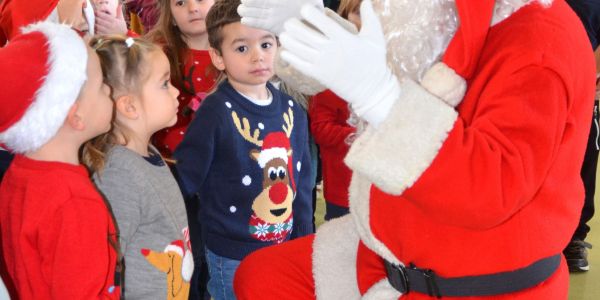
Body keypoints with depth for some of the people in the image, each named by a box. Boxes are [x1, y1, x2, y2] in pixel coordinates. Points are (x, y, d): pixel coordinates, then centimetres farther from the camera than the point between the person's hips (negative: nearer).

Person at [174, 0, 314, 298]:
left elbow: (301, 180, 9)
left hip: (285, 249, 5)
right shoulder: (215, 112, -16)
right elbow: (184, 179, -12)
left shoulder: (291, 109, 1)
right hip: (232, 256, -5)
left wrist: (303, 241, 10)